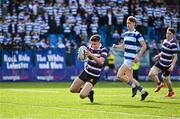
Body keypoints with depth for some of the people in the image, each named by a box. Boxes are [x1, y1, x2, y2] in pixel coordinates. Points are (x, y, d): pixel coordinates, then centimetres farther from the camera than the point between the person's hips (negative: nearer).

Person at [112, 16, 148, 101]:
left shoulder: (137, 34, -11)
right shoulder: (126, 34, 13)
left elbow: (144, 46, -11)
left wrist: (138, 56, -18)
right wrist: (116, 46, 3)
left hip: (131, 58, -9)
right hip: (126, 58, 9)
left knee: (120, 75, -15)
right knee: (129, 78, 11)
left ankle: (134, 87, 0)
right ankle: (143, 92, 21)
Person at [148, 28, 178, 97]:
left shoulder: (173, 44, -19)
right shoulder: (165, 41, 5)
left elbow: (175, 56, -18)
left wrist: (172, 66, -27)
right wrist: (159, 55, 9)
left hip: (167, 66, -7)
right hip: (160, 62, 7)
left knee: (166, 79, 9)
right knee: (151, 74, -3)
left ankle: (171, 91, 36)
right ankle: (159, 84, 22)